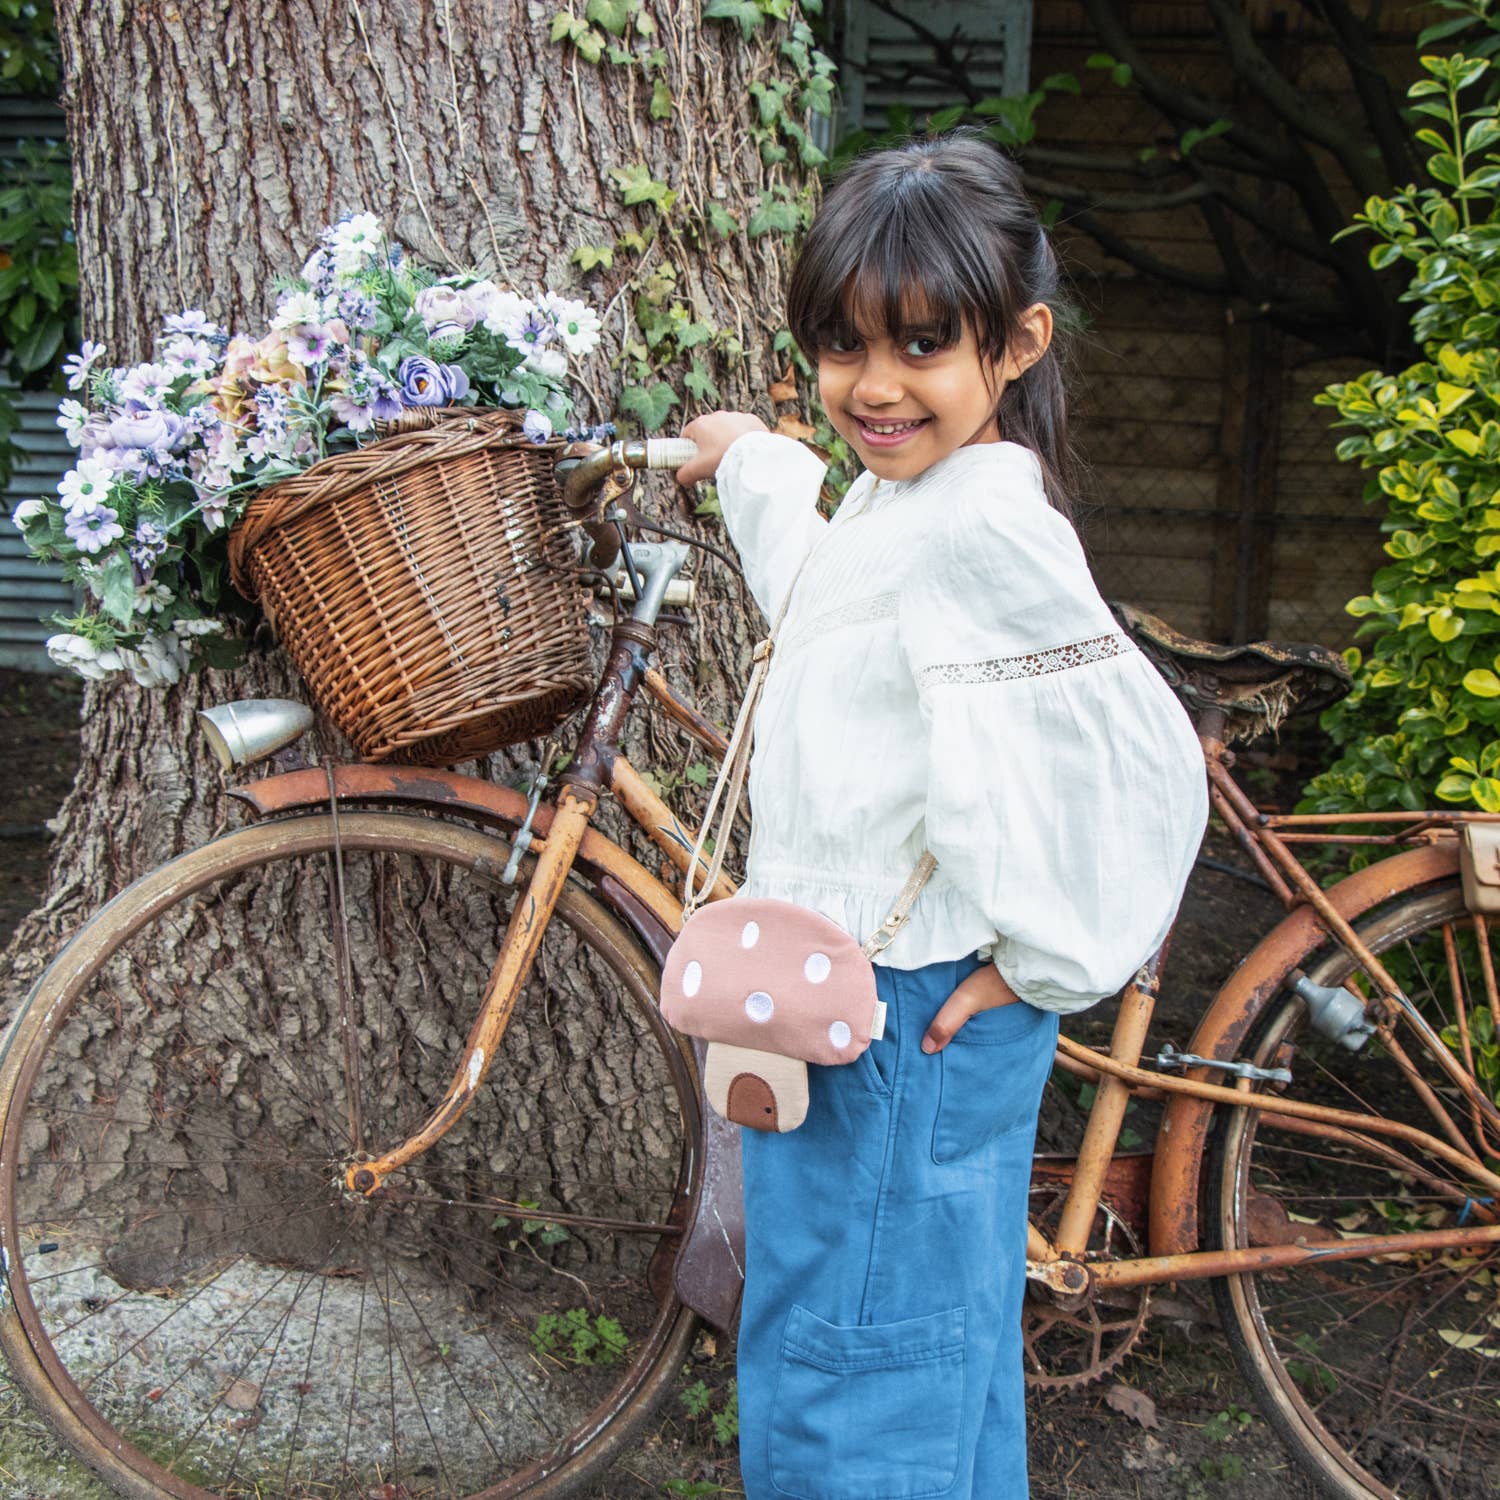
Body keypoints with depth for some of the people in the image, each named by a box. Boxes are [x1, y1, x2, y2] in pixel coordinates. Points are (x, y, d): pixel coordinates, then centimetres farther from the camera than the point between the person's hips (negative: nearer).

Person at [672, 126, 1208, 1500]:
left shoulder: (984, 523, -23)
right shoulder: (895, 499, 9)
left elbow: (1137, 760, -26)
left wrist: (1044, 962, -17)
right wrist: (748, 462, 44)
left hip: (913, 1012, -10)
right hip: (858, 994, 10)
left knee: (848, 1386, 3)